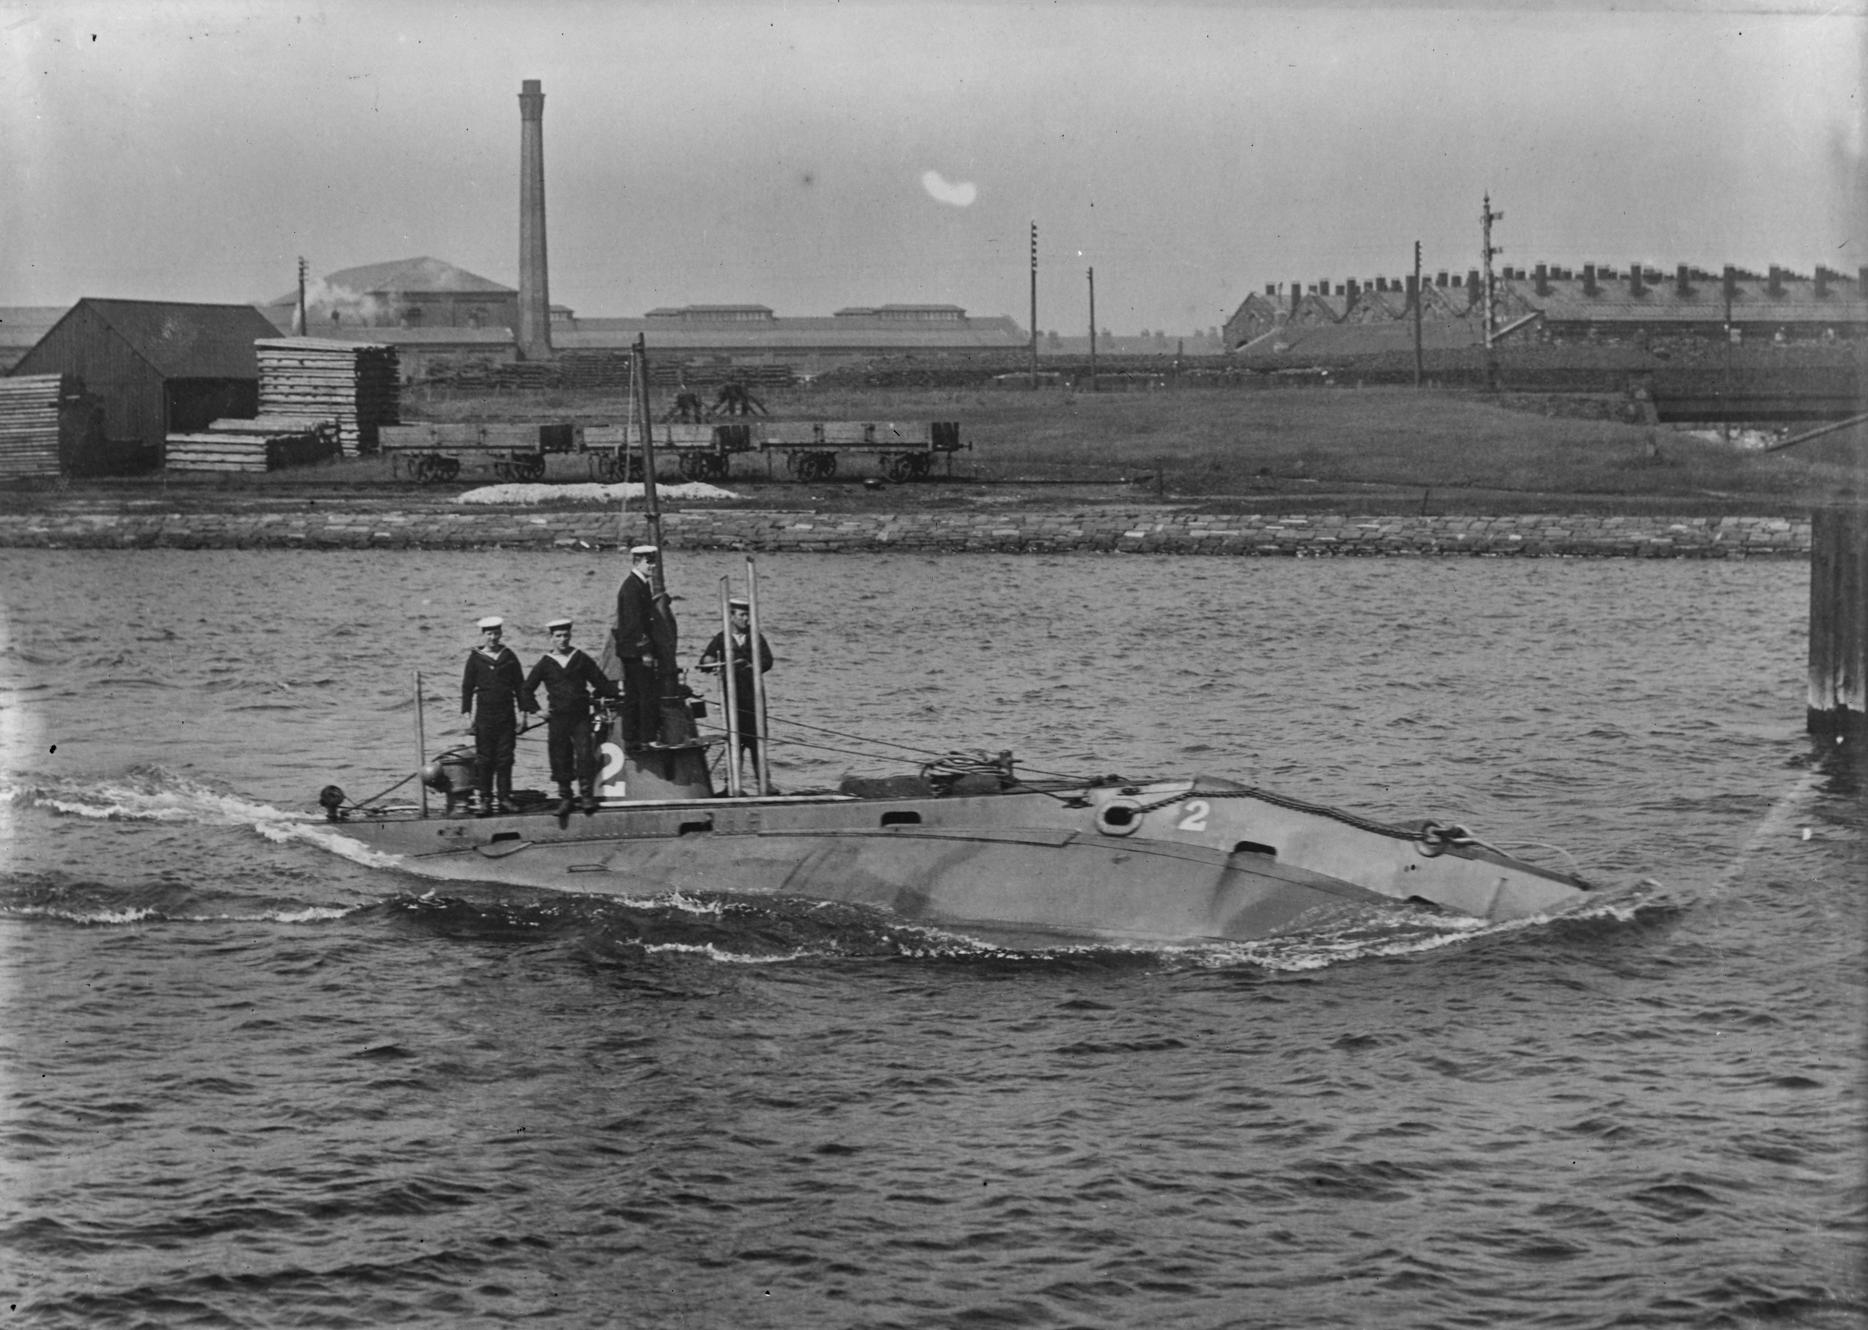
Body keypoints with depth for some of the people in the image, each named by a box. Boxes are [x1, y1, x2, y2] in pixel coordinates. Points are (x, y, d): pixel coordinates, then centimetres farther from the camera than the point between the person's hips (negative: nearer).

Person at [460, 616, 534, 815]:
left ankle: (505, 799, 8)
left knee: (505, 758, 3)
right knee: (484, 759, -2)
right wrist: (466, 713, -3)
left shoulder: (508, 656, 7)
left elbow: (520, 685, 11)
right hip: (484, 714, -2)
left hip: (506, 714, 2)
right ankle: (485, 800, 1)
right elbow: (467, 686, 4)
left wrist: (526, 710, 7)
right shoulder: (475, 658, 2)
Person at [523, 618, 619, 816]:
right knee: (560, 758, 0)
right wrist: (536, 710, 3)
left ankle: (587, 796, -5)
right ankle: (564, 798, 10)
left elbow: (600, 682, 7)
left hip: (580, 717, 0)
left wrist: (617, 692, -6)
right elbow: (527, 690, 12)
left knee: (585, 755, -11)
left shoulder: (581, 659, 6)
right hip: (557, 719, 0)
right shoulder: (545, 664, 6)